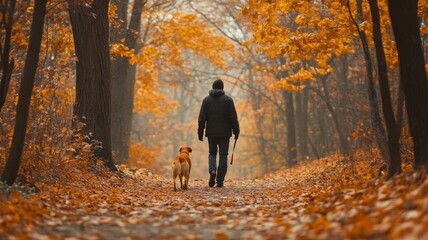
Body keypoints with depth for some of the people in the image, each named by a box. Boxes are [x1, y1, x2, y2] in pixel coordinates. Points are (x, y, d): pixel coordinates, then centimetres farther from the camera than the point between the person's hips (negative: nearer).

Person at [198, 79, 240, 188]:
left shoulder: (206, 100, 2)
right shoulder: (228, 99, -3)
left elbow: (201, 118, -1)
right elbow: (233, 118, -6)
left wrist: (200, 132, 3)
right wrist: (236, 131, 0)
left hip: (211, 133, 1)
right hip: (224, 133, -1)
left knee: (212, 153, 18)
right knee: (223, 155, 5)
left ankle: (212, 170, -10)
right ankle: (220, 181, 3)